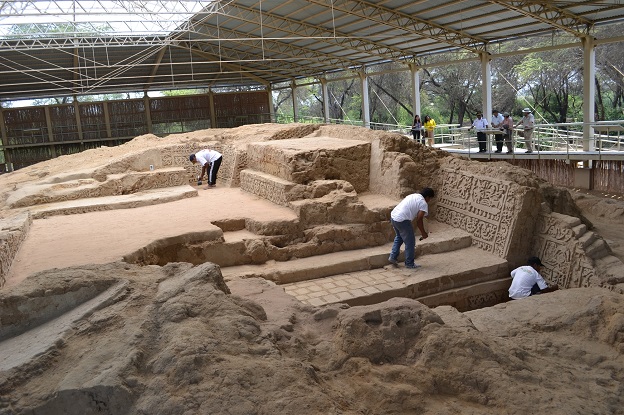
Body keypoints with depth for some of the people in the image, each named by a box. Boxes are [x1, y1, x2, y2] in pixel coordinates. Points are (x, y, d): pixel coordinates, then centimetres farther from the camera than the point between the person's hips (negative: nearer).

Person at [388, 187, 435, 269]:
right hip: (402, 220, -9)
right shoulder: (423, 204, -4)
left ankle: (393, 257, 31)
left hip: (393, 216, 9)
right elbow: (419, 220, -7)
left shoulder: (413, 196, 20)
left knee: (399, 237, 31)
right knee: (410, 242, 7)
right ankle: (409, 264, 17)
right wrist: (423, 233, 5)